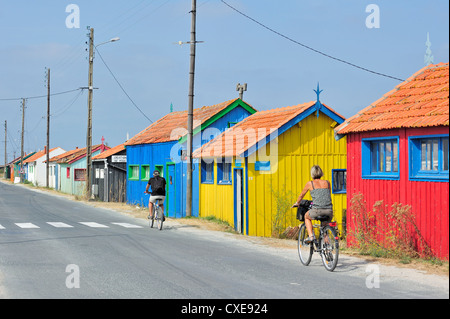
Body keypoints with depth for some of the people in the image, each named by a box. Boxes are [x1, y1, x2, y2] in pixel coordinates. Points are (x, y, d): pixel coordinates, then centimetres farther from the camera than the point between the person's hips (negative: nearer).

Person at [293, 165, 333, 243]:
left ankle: (310, 236, 13)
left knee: (307, 216, 30)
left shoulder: (310, 183, 9)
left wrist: (297, 203, 44)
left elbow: (301, 195, 24)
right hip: (329, 210, 3)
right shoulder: (327, 182, 16)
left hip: (317, 210, -3)